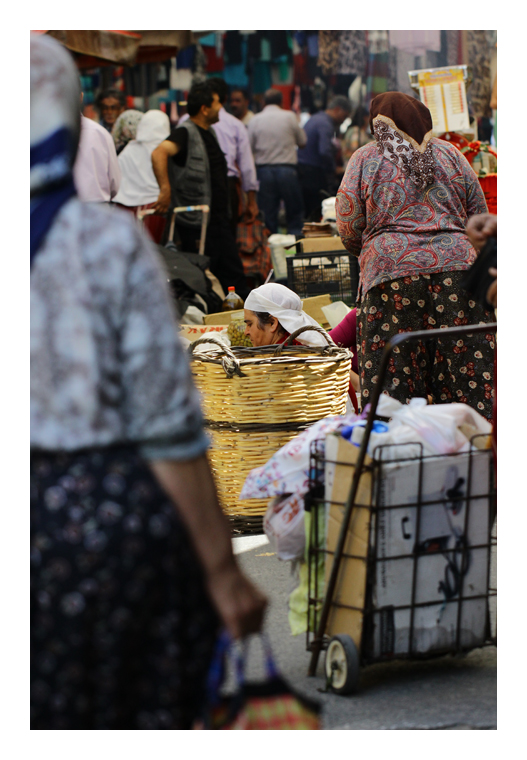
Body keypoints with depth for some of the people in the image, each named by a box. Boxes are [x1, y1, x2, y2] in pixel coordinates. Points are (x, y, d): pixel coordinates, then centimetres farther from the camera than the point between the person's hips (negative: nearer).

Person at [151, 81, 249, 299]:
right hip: (196, 222, -9)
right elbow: (158, 153, -32)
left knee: (233, 274, 11)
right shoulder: (186, 133, -15)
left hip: (218, 221, 9)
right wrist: (165, 189, -37)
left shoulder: (210, 132, 16)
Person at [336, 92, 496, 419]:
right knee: (468, 371, 3)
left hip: (391, 269, -2)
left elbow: (349, 227, 5)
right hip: (456, 265, 2)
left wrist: (368, 251, 24)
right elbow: (480, 214, 14)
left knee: (391, 380, -1)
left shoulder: (365, 159, 8)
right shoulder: (449, 154, 13)